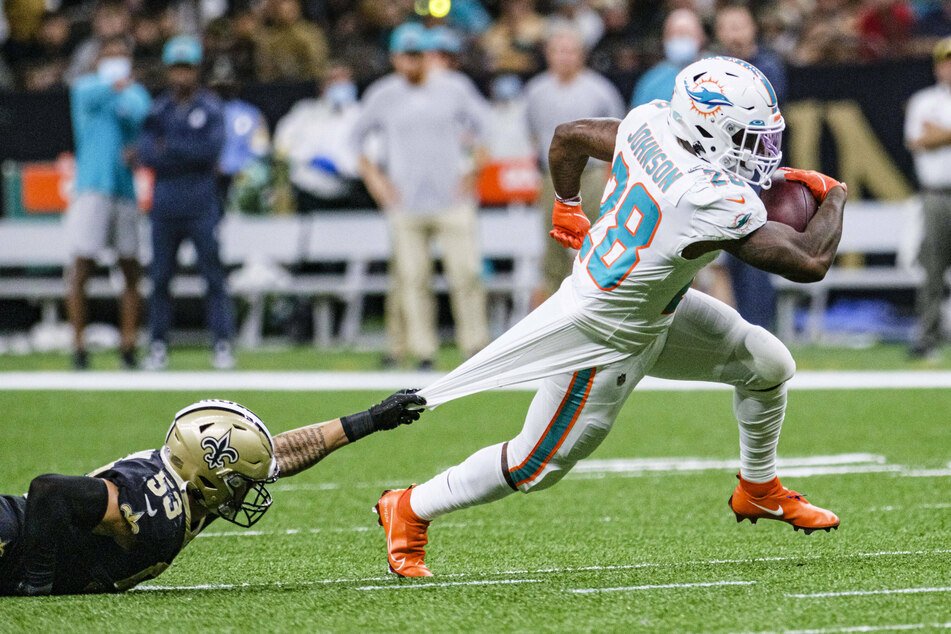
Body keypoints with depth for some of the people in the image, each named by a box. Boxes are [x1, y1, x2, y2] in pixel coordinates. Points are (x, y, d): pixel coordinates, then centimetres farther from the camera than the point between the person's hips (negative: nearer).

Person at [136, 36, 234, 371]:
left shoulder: (211, 108, 5)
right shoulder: (158, 110, 12)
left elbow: (212, 148, -10)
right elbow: (146, 152, -2)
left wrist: (170, 148, -10)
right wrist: (191, 156, -14)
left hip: (202, 207, -3)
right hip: (165, 204, 3)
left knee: (213, 274, -5)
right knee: (160, 277, 2)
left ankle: (223, 343, -4)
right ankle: (158, 346, 7)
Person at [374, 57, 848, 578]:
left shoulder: (648, 125, -14)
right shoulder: (716, 206, -37)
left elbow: (569, 136, 4)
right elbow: (811, 261, -28)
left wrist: (566, 204, 24)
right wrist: (832, 196, -9)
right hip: (606, 339, -9)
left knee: (768, 364, 11)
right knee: (535, 468, 10)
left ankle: (759, 491, 34)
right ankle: (411, 510, 29)